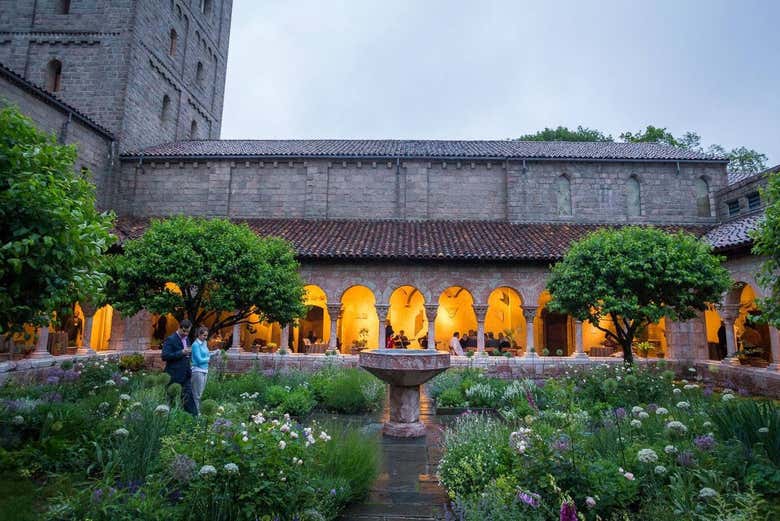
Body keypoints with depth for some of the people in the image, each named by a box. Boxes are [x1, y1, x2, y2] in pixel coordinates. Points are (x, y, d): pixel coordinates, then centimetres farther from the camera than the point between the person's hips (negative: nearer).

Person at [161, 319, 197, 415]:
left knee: (189, 396, 6)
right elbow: (164, 356, -19)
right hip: (175, 375, -7)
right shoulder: (170, 340, -11)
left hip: (186, 375, 7)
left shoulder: (186, 339, 14)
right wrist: (181, 353, -23)